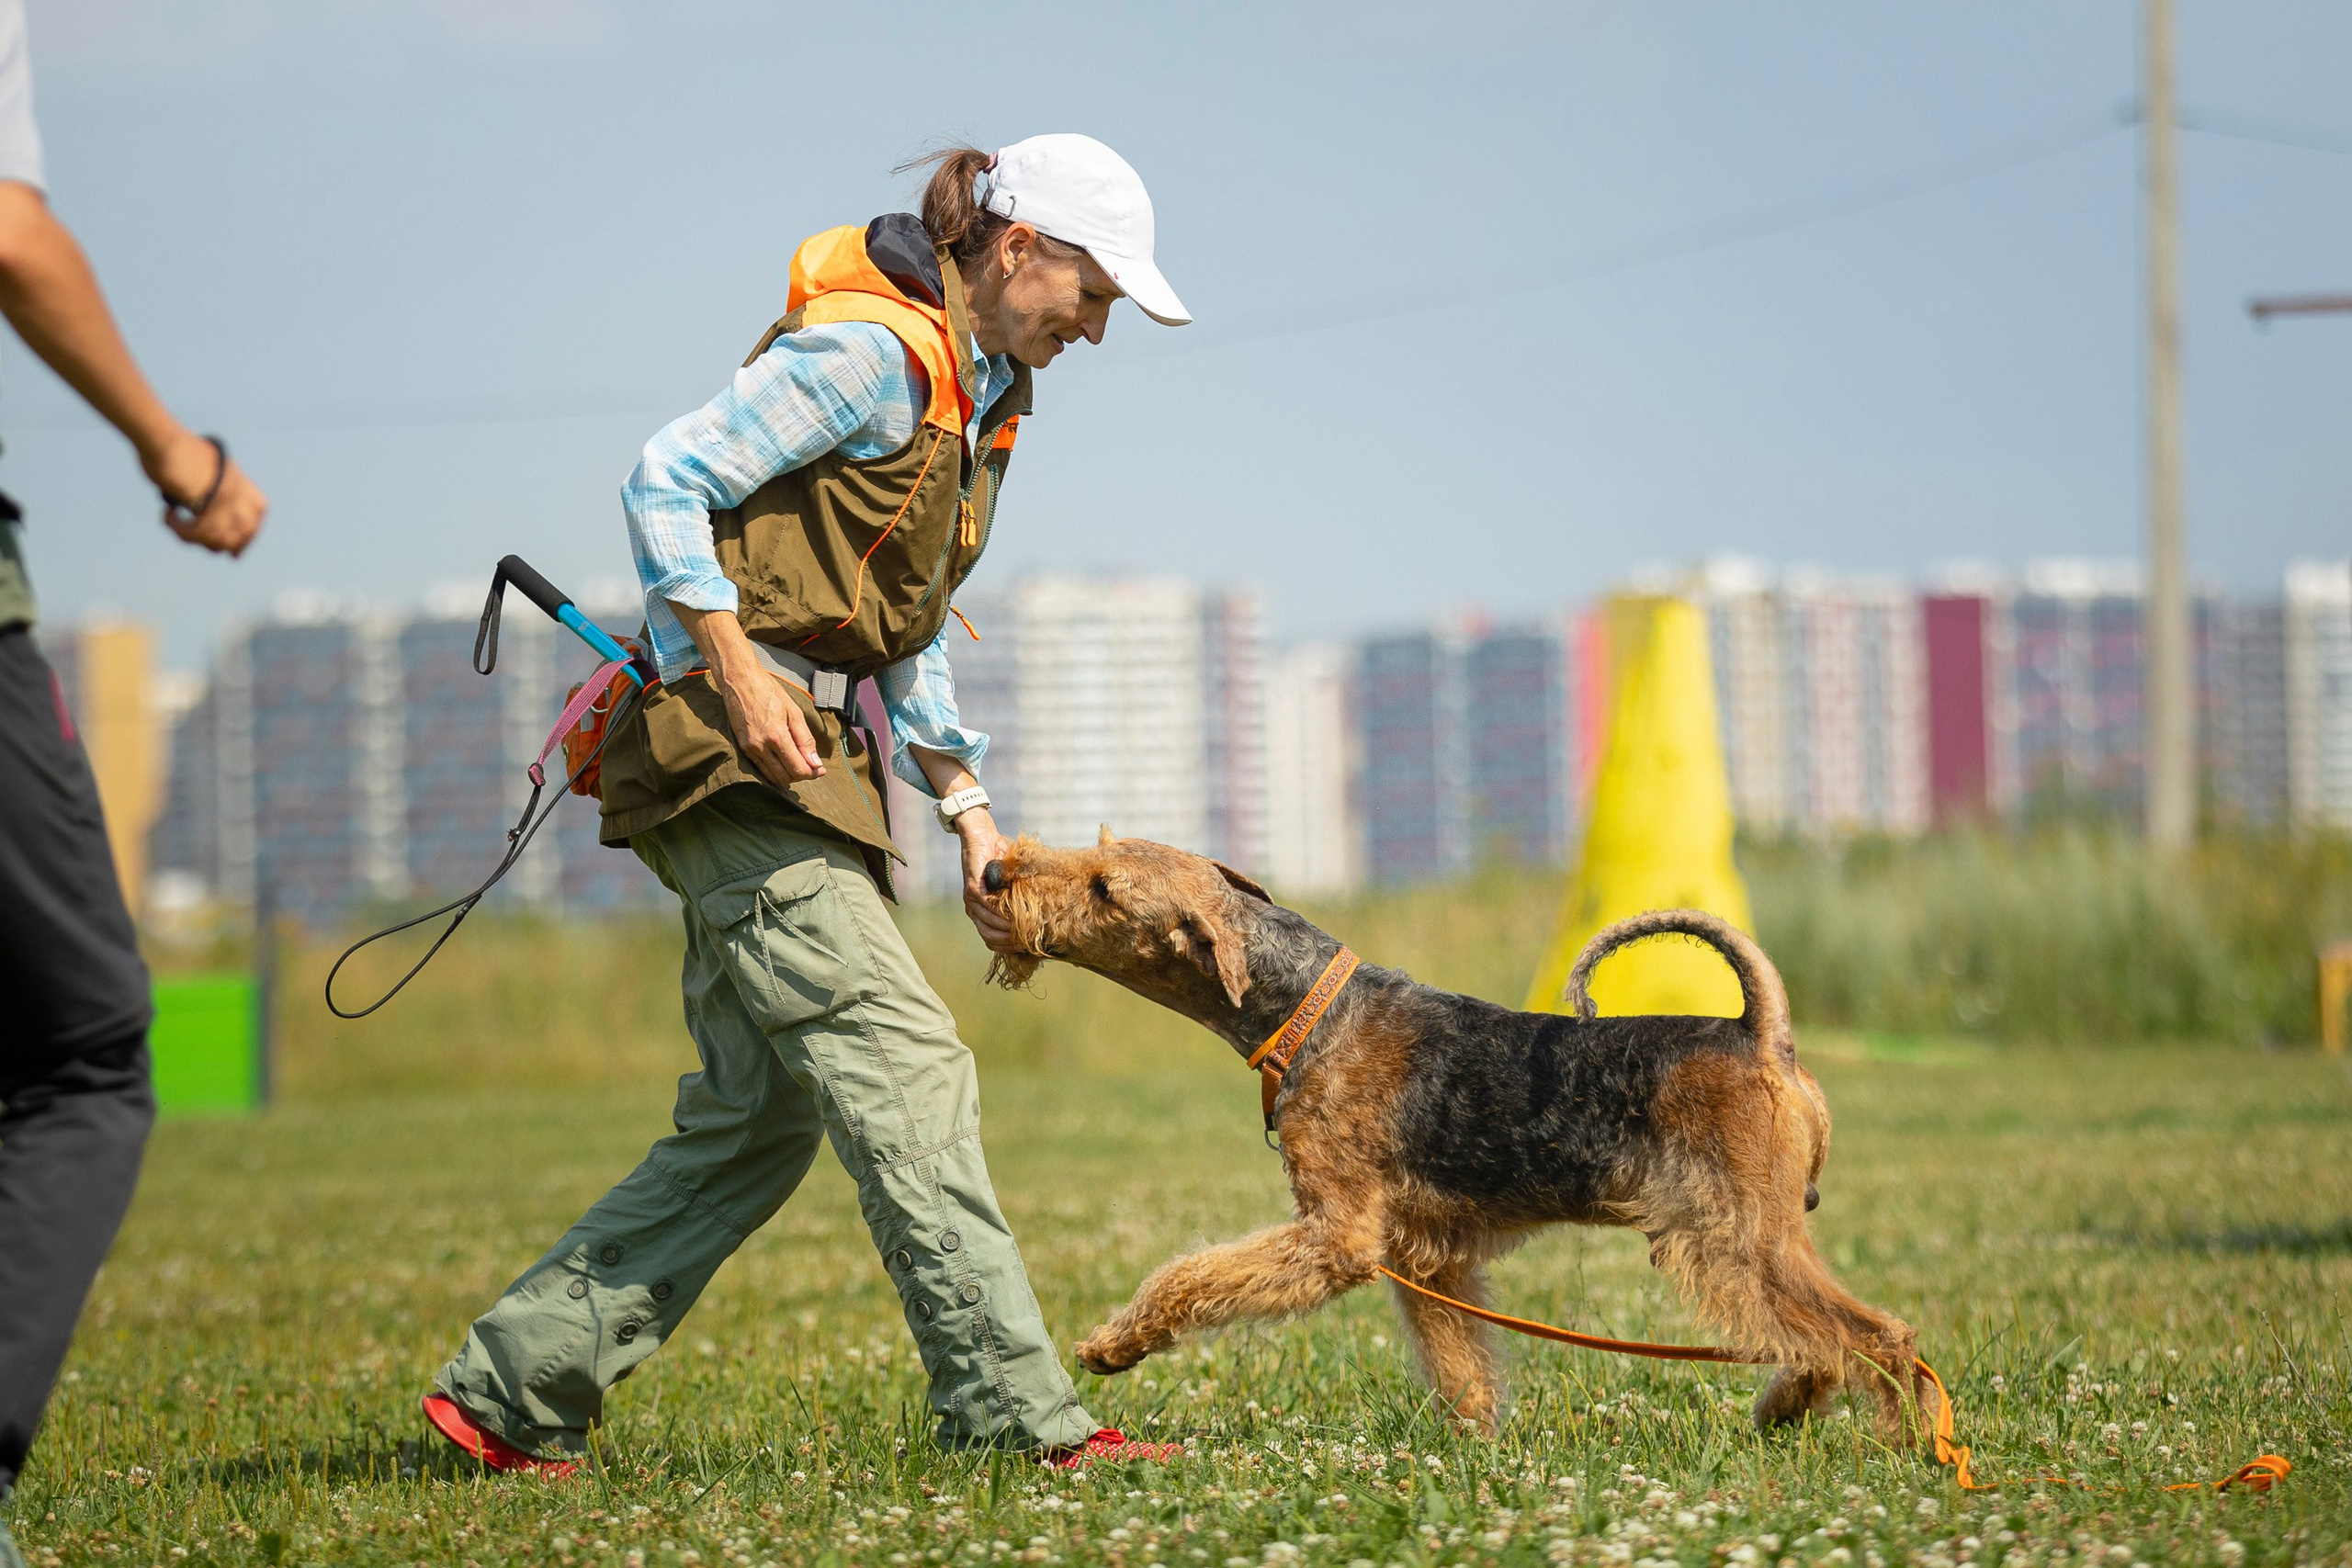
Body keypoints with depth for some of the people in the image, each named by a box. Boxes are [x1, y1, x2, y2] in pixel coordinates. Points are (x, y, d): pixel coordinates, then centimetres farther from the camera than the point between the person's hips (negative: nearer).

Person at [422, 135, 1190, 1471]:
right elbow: (670, 480, -17)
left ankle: (510, 1393, 11)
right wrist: (738, 673, -25)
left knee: (759, 1122, 8)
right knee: (902, 1067, -14)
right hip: (735, 755, -10)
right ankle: (1015, 1410, -16)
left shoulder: (984, 398, 19)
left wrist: (970, 813, 14)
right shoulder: (875, 353, -12)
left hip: (813, 763, 10)